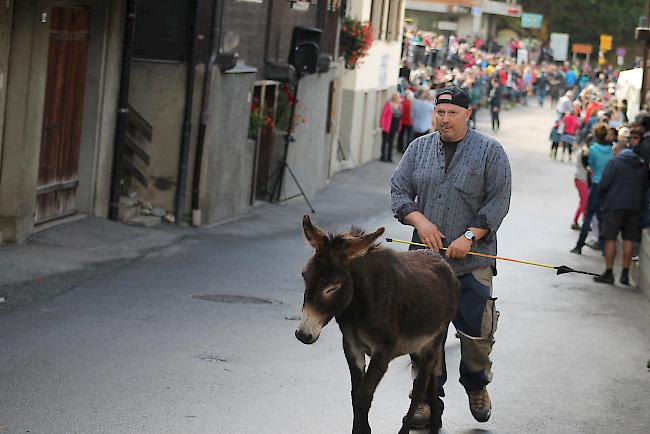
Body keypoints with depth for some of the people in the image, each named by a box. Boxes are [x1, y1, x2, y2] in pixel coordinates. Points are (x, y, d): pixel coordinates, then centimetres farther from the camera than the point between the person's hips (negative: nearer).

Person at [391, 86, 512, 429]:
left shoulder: (490, 151, 1)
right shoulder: (419, 148, 11)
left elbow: (498, 201, -4)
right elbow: (398, 190, 9)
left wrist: (469, 236, -14)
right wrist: (420, 221, -9)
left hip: (473, 261, -2)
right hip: (425, 258, 2)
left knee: (476, 329, -2)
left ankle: (477, 387, 25)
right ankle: (428, 397, 9)